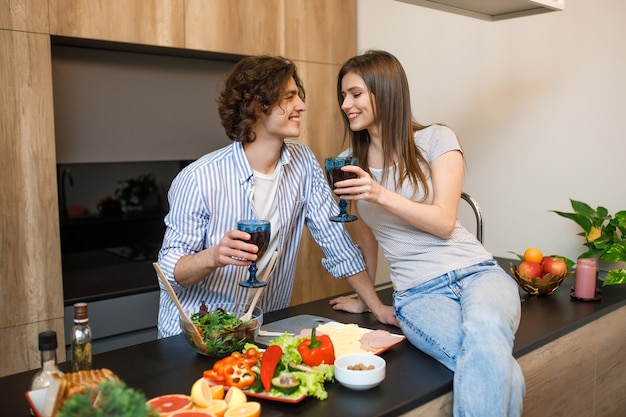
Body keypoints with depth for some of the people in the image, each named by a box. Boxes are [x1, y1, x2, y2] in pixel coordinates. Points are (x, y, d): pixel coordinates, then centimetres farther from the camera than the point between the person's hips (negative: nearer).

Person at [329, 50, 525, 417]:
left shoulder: (436, 140, 0)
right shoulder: (351, 163, 11)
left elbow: (444, 223, -8)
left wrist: (381, 194, -20)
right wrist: (365, 296, 26)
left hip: (476, 272, -1)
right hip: (418, 292, 1)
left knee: (483, 330, -37)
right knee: (486, 364, -32)